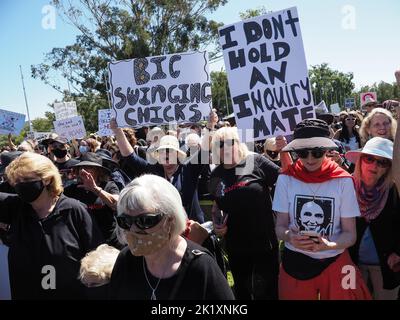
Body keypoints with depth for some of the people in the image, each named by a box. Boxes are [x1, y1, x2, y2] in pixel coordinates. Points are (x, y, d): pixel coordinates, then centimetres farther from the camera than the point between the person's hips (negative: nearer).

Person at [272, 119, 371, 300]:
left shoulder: (343, 181, -9)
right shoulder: (286, 179, -7)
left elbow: (350, 234, -7)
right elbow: (280, 227, -3)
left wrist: (328, 245, -27)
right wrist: (289, 236, -26)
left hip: (334, 263, 0)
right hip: (295, 263, 1)